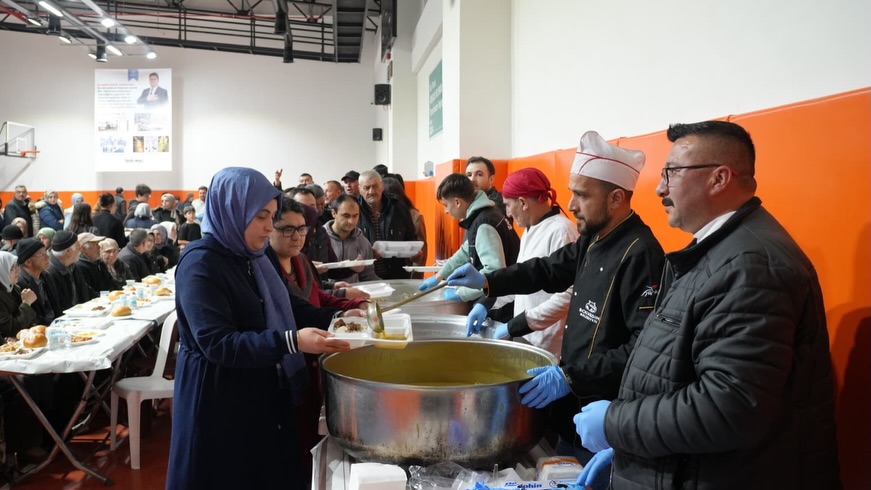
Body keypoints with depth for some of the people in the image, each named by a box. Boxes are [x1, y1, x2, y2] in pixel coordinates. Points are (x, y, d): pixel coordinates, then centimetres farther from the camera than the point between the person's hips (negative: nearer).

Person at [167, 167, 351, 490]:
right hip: (218, 404, -8)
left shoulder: (248, 257, 8)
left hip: (262, 396, 8)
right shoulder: (200, 264, -18)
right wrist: (292, 341, -32)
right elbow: (217, 344, -25)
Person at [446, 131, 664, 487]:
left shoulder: (640, 254, -24)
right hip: (574, 405, 9)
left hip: (604, 420, -9)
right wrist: (487, 282, 7)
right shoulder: (594, 240, 7)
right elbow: (550, 270, 19)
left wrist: (571, 377, -29)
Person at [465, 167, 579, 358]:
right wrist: (487, 305, 5)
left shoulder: (562, 230, -18)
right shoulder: (531, 230, 10)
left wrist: (515, 327, -19)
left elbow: (568, 297, -23)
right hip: (527, 339, 8)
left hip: (550, 349, -8)